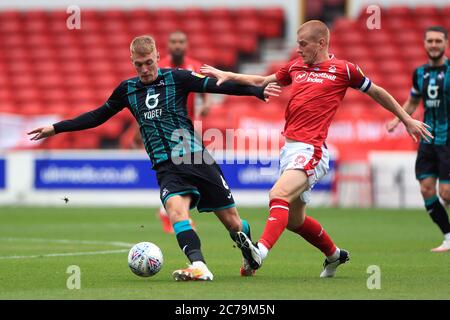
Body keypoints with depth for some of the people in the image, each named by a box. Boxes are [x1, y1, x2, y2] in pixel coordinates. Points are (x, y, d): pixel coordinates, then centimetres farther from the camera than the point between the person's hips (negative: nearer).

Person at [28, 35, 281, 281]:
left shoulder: (176, 78, -1)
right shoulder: (127, 89, 10)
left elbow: (217, 86, -6)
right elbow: (98, 116, 21)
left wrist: (257, 90, -16)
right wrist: (56, 128, 19)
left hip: (197, 159, -2)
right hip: (167, 167, 2)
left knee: (232, 221, 3)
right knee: (176, 209, -30)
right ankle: (199, 267, -40)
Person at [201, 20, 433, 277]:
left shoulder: (343, 69, 1)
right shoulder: (296, 67, 17)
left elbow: (377, 93, 12)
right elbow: (261, 82, 30)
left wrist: (407, 120, 17)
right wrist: (228, 76, 19)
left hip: (311, 150, -7)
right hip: (290, 148, 7)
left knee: (279, 195, -30)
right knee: (294, 220, 15)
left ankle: (260, 253, -45)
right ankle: (334, 255, 37)